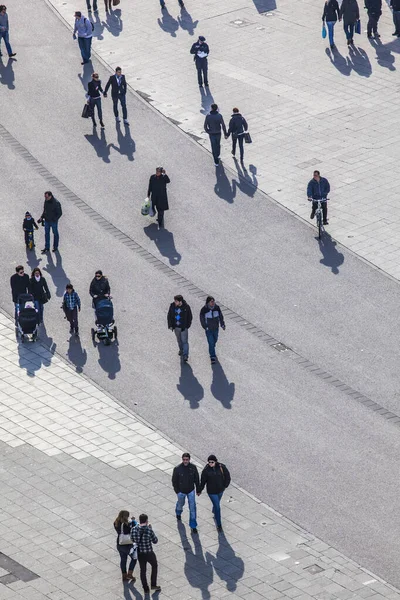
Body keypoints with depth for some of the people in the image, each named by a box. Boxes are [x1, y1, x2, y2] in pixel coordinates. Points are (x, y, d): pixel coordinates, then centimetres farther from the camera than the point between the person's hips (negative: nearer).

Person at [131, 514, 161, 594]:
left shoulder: (134, 529, -12)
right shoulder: (149, 530, -24)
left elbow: (133, 540, 6)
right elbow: (155, 541, -8)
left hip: (140, 554, 3)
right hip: (149, 554, -3)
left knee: (143, 570, 20)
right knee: (154, 566, 25)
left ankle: (146, 589, 27)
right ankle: (153, 585, 28)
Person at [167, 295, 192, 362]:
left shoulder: (186, 307, -15)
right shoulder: (172, 306, -9)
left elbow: (190, 317, -2)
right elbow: (169, 316, 2)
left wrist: (187, 325, -6)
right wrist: (170, 325, -3)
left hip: (184, 327, -4)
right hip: (176, 327, 4)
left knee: (184, 341, -7)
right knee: (179, 340, 21)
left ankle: (185, 355, -7)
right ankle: (181, 350, 44)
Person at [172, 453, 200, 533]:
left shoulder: (193, 467, -16)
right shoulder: (177, 469, -22)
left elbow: (197, 479, -3)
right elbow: (174, 481, -10)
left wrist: (198, 490, 4)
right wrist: (177, 491, -8)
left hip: (191, 491, 1)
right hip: (181, 491, -1)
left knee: (192, 508, 0)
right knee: (180, 503, 25)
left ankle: (193, 526, 10)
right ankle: (178, 513, 60)